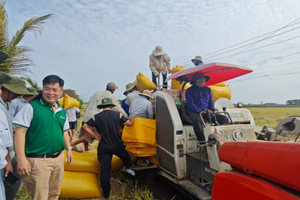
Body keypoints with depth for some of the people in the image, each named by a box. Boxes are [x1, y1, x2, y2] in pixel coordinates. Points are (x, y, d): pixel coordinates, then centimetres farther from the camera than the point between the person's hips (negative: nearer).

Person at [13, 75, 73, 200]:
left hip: (58, 158, 6)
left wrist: (68, 149, 16)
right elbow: (20, 132, -14)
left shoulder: (62, 111, 8)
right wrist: (21, 159, -18)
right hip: (38, 161, -6)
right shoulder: (32, 106, -11)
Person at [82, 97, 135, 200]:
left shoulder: (96, 117, -6)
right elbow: (129, 123, 2)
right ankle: (128, 168, 56)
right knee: (125, 156, 33)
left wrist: (95, 135, 0)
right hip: (118, 145, 0)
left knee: (104, 170, 7)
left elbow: (85, 126, -3)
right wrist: (132, 119, 25)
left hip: (103, 148, 0)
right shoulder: (118, 115, -7)